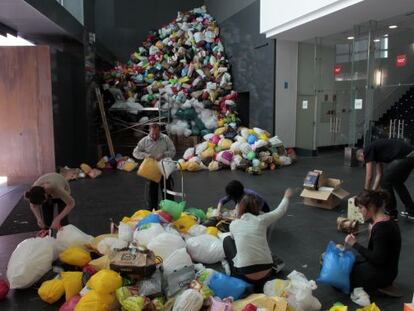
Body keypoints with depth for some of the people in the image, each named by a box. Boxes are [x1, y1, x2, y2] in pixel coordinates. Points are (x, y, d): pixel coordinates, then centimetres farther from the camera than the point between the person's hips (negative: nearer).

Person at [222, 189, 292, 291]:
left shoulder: (233, 224, 0)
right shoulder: (262, 219, -2)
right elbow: (280, 211, 16)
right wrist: (287, 197, 35)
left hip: (244, 276, -1)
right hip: (266, 273, 1)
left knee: (227, 240, 19)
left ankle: (233, 271, 18)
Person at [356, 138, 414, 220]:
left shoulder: (368, 150, 1)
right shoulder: (375, 151, 27)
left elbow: (369, 176, 1)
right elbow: (379, 175, 28)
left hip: (405, 156, -10)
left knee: (385, 182, 3)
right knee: (397, 182, 25)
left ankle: (391, 214, 13)